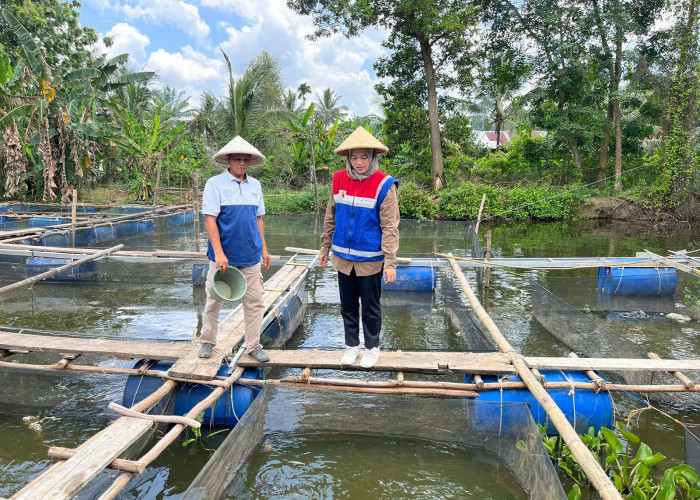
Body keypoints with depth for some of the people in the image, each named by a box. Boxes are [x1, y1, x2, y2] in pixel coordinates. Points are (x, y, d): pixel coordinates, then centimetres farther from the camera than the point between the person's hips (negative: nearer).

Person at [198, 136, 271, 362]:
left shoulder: (255, 185, 10)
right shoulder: (215, 184, -5)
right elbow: (210, 219, -11)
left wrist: (264, 248, 12)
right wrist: (219, 253, -18)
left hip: (250, 257, 4)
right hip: (223, 256, -4)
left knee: (255, 301, 6)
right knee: (214, 301, 10)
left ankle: (253, 345, 18)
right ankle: (207, 341, 28)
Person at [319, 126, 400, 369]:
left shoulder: (384, 185, -13)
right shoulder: (339, 180, 1)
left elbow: (390, 227, -14)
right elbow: (330, 218, 11)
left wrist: (390, 262, -19)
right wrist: (325, 248, 13)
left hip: (370, 260, -4)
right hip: (343, 257, 4)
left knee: (370, 307, 10)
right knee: (348, 305, 16)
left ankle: (372, 348, 29)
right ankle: (351, 345, 33)